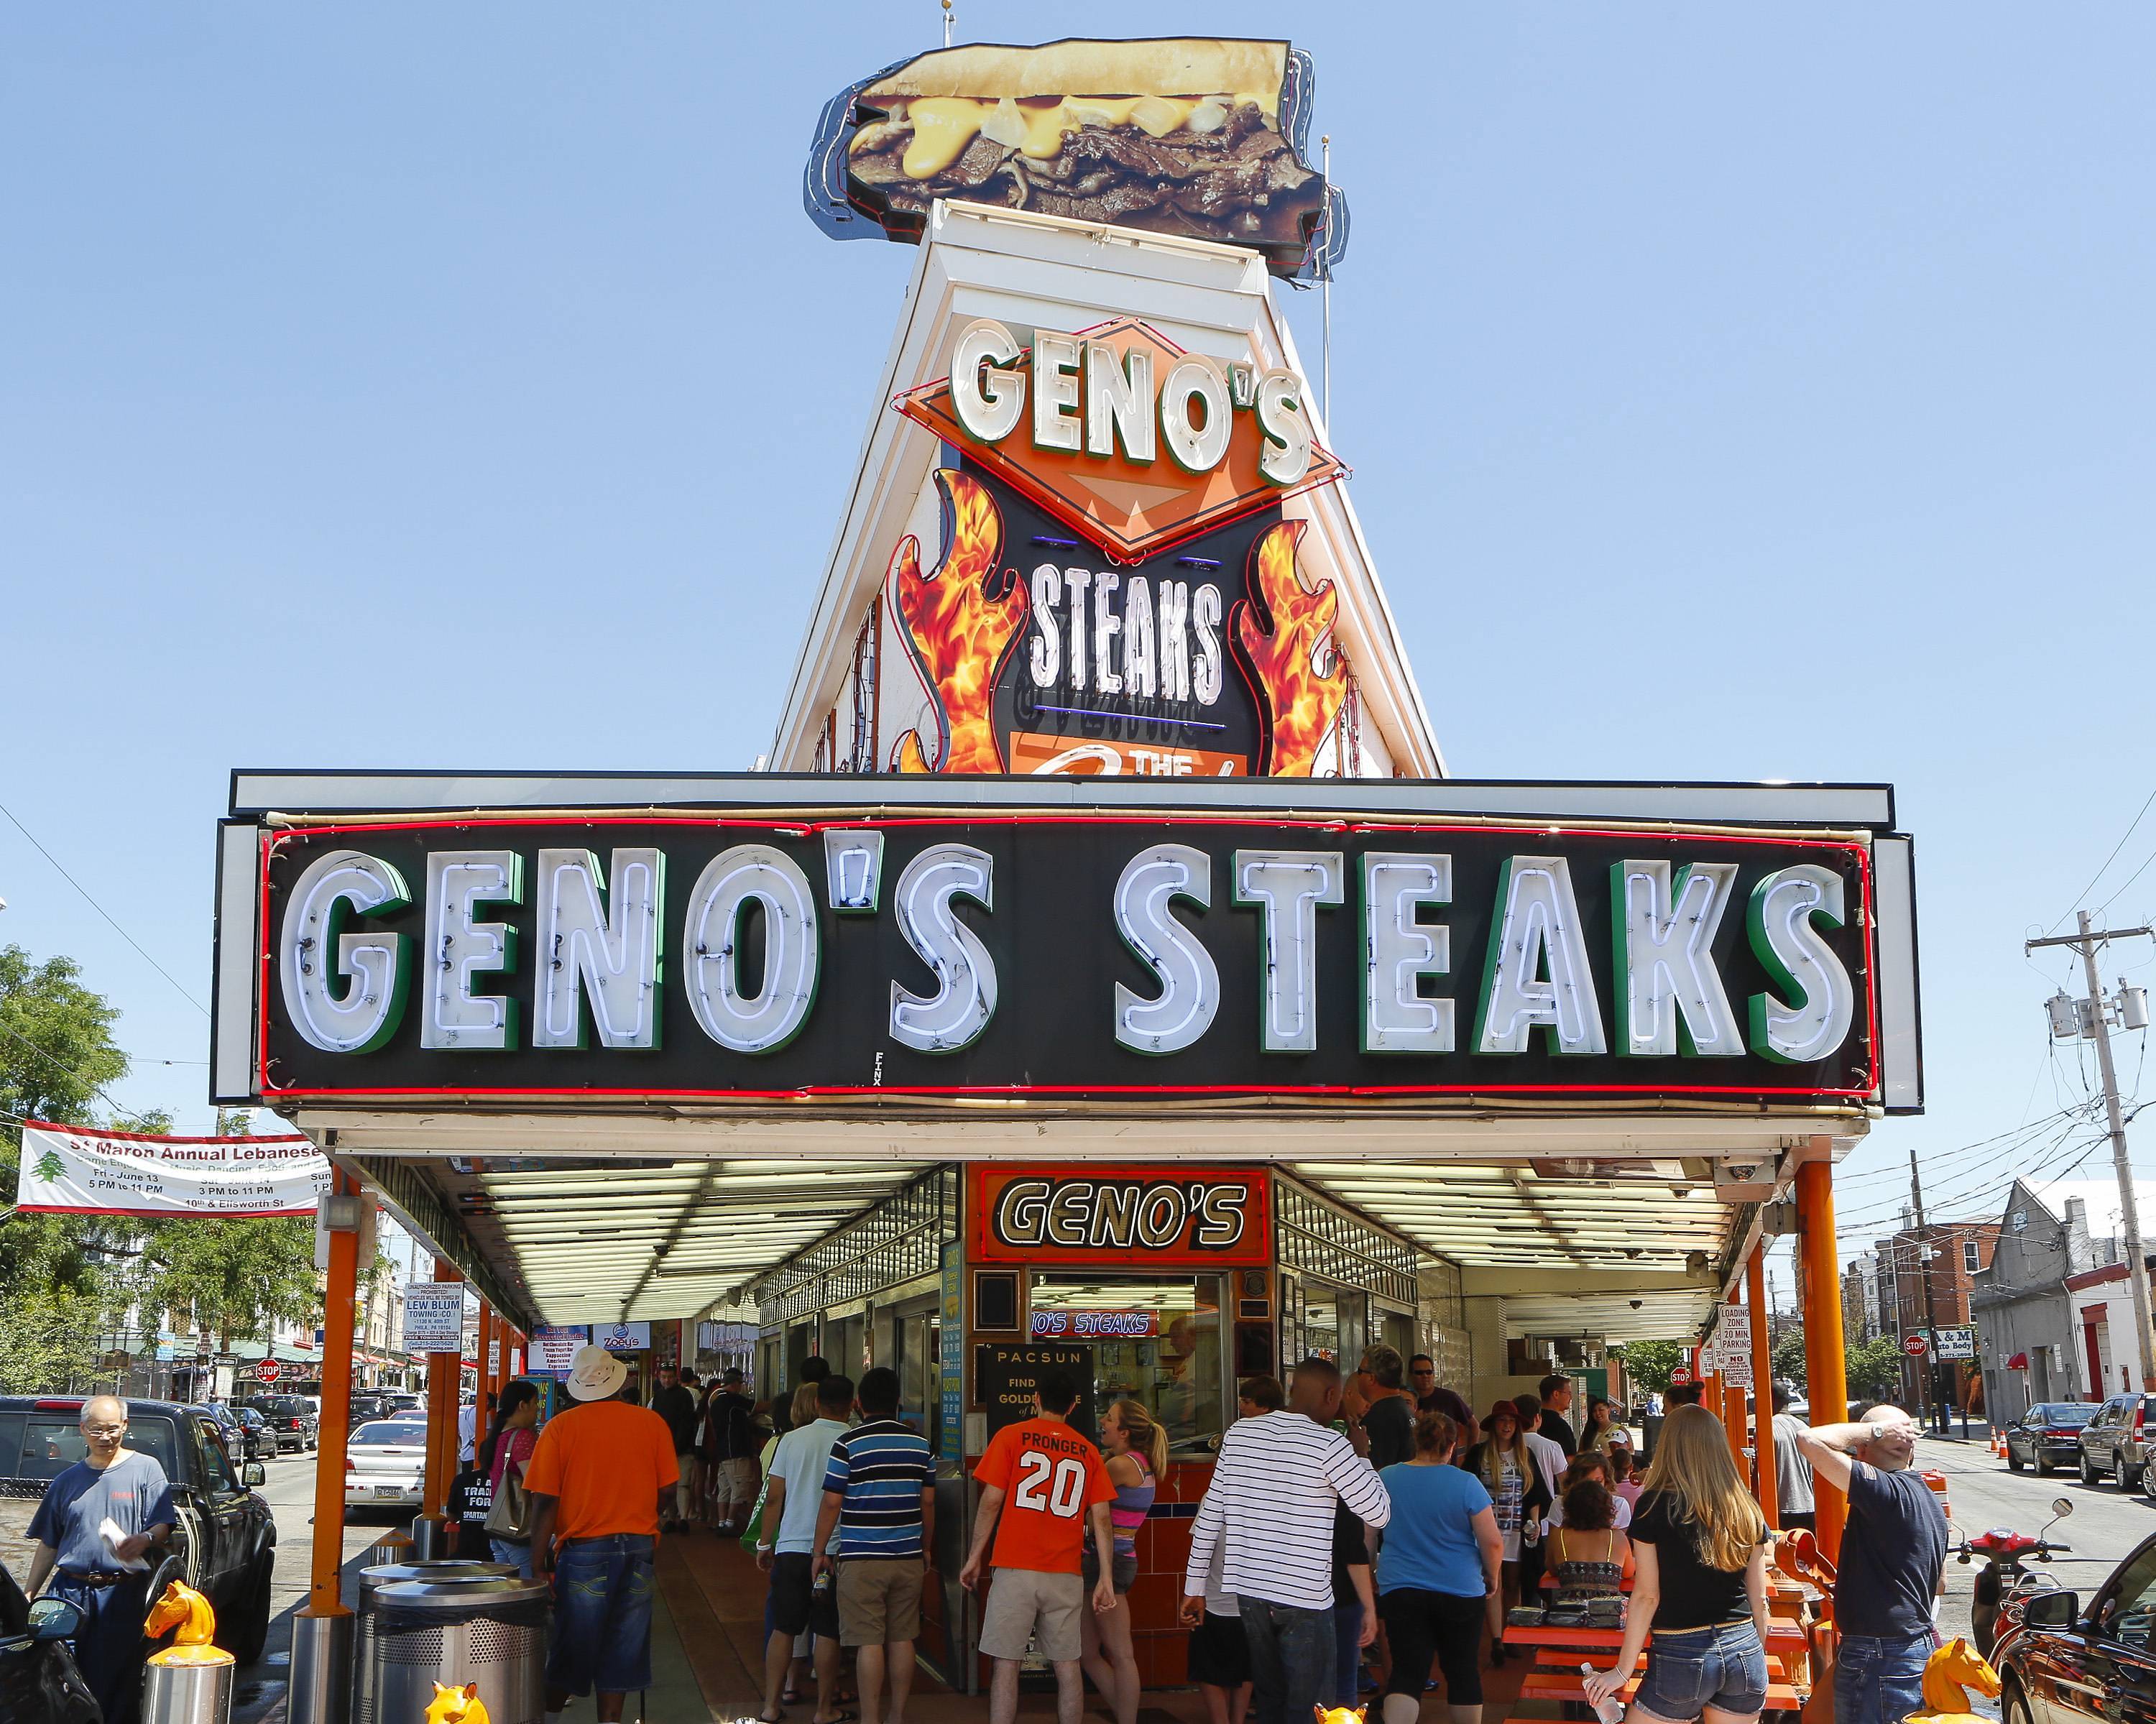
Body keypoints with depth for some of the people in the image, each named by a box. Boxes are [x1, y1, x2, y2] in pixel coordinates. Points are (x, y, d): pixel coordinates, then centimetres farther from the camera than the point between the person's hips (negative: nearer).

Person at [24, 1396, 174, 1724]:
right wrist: (29, 1595, 14)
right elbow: (48, 1545, 20)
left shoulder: (146, 1469, 5)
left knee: (115, 1679, -4)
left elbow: (163, 1527, -3)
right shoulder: (67, 1481, 17)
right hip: (69, 1591, 3)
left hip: (123, 1595, -3)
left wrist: (145, 1540, -25)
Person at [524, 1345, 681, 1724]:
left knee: (567, 1648, 9)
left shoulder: (560, 1427, -6)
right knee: (621, 1648, 11)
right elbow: (666, 1491, 5)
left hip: (583, 1549, -2)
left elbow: (544, 1502, -8)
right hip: (639, 1548, 2)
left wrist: (538, 1564, -3)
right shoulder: (652, 1423, 1)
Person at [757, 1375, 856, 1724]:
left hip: (790, 1548, 2)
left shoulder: (792, 1439, 1)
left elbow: (773, 1497, 3)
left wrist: (765, 1543, 13)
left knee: (782, 1629, 11)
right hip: (833, 1550, -2)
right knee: (828, 1633, 6)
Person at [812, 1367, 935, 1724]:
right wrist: (926, 1549, 24)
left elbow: (831, 1503, -7)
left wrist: (820, 1552, 4)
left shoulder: (848, 1443, -8)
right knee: (902, 1639, 11)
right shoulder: (919, 1443, 6)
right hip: (908, 1557, 4)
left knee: (869, 1642, -1)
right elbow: (928, 1502, 12)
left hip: (862, 1559, -4)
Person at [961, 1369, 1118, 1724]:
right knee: (1067, 1664, 8)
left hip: (1016, 1570, -3)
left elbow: (991, 1501, -3)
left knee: (1006, 1663, 0)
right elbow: (1101, 1518, 6)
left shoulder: (1011, 1436, 1)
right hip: (1066, 1575, 3)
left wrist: (975, 1558, 5)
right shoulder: (1087, 1451, 9)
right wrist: (1106, 1578, 7)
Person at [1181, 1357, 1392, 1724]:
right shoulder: (1329, 1446, -12)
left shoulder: (1239, 1434, 6)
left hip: (1249, 1591, 6)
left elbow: (1210, 1515, 8)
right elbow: (1379, 1513, -6)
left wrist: (1194, 1587, 14)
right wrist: (1362, 1456, 8)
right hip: (1304, 1597, -5)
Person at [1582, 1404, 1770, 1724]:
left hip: (1681, 1659, -4)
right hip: (1745, 1654, 4)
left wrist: (1623, 1670, -2)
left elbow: (1646, 1596, -9)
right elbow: (1759, 1600, 7)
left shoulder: (1654, 1506, -8)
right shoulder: (1747, 1512, 3)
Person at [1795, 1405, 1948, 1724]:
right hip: (1921, 1646, 10)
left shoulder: (1884, 1491, -19)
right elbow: (1940, 1582, 23)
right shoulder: (1928, 1498, 13)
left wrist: (1873, 1430, -16)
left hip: (1878, 1660, -10)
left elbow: (1811, 1440, -28)